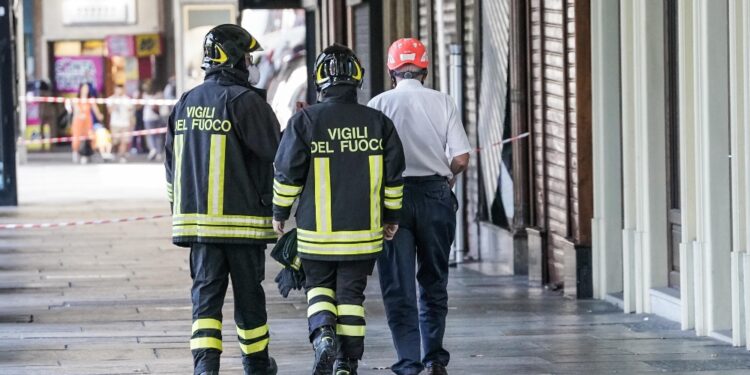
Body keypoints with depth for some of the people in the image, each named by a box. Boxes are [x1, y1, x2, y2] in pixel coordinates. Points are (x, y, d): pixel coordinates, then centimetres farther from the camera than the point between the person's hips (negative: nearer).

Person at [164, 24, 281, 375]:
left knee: (206, 293, 4)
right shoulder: (244, 101, -12)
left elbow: (172, 164, 16)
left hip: (196, 217, 5)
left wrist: (179, 210, 24)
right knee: (248, 294, 9)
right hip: (243, 219, -5)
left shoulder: (185, 104, 9)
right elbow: (276, 154, -11)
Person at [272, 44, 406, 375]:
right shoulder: (377, 122, 0)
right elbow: (393, 174, 5)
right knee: (351, 293, 9)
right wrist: (391, 216, 16)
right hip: (363, 230, 1)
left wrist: (279, 212, 8)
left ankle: (323, 333, -8)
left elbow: (287, 173, -6)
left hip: (317, 230, -1)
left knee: (319, 286, 17)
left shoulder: (304, 121, -7)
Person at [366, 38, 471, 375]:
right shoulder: (443, 103, 2)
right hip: (435, 194, 1)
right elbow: (461, 159, -3)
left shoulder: (379, 104, -1)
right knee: (433, 282, 16)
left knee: (398, 287, 2)